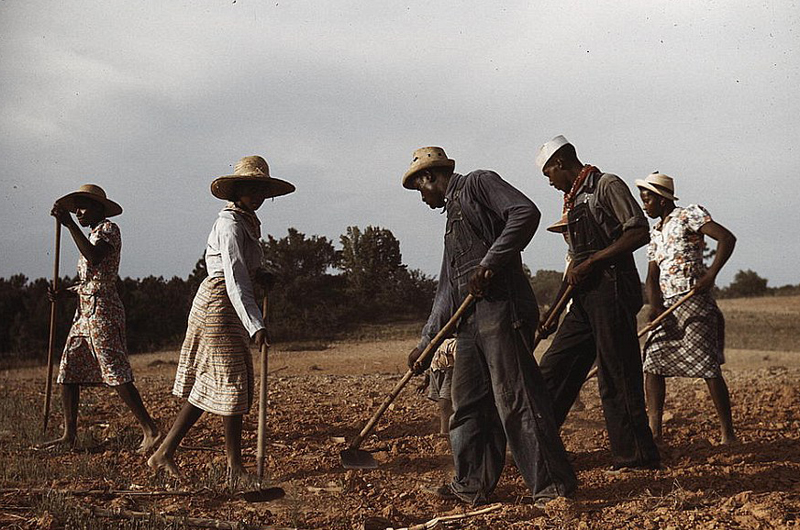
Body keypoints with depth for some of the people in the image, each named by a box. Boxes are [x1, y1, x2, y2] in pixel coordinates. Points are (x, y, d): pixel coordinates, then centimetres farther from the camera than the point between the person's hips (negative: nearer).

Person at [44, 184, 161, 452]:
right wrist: (62, 292, 5)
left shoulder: (108, 229, -6)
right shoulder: (92, 234, 20)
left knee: (116, 374, -12)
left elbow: (94, 258, -27)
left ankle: (150, 431, -10)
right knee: (68, 372, 8)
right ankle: (69, 435, 14)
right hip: (84, 312, 9)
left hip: (102, 310, -9)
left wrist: (70, 225, -26)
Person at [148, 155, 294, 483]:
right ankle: (235, 465, 3)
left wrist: (256, 273, 8)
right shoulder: (230, 224, -15)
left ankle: (164, 453, 14)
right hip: (219, 305, -10)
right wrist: (256, 326, -33)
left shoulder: (247, 221, 15)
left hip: (218, 308, 10)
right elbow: (235, 281, -25)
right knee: (232, 381, -5)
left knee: (209, 385, 9)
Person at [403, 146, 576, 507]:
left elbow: (525, 213, -15)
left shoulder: (478, 184, 4)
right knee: (468, 402, 11)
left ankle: (552, 486, -5)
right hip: (470, 321, 10)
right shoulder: (453, 215, 28)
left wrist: (488, 264, -18)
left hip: (501, 308, -9)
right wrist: (425, 343, 23)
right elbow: (447, 290, 27)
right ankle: (472, 486, 20)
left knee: (515, 399, -10)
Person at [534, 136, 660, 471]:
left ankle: (637, 456, 2)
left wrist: (591, 263, -17)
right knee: (554, 368, 9)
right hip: (584, 298, 9)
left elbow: (639, 232, -16)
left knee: (617, 376, -7)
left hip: (612, 289, -9)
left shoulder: (607, 185, -4)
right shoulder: (572, 200, 22)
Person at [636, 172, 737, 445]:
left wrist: (710, 276, -20)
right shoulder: (655, 233, 20)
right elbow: (652, 274, 12)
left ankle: (728, 434, 0)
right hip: (666, 306, 8)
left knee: (708, 368, -7)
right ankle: (654, 432, 1)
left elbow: (727, 238, -12)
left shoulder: (689, 214, -1)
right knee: (653, 364, -1)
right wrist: (655, 306, -5)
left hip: (694, 302, -8)